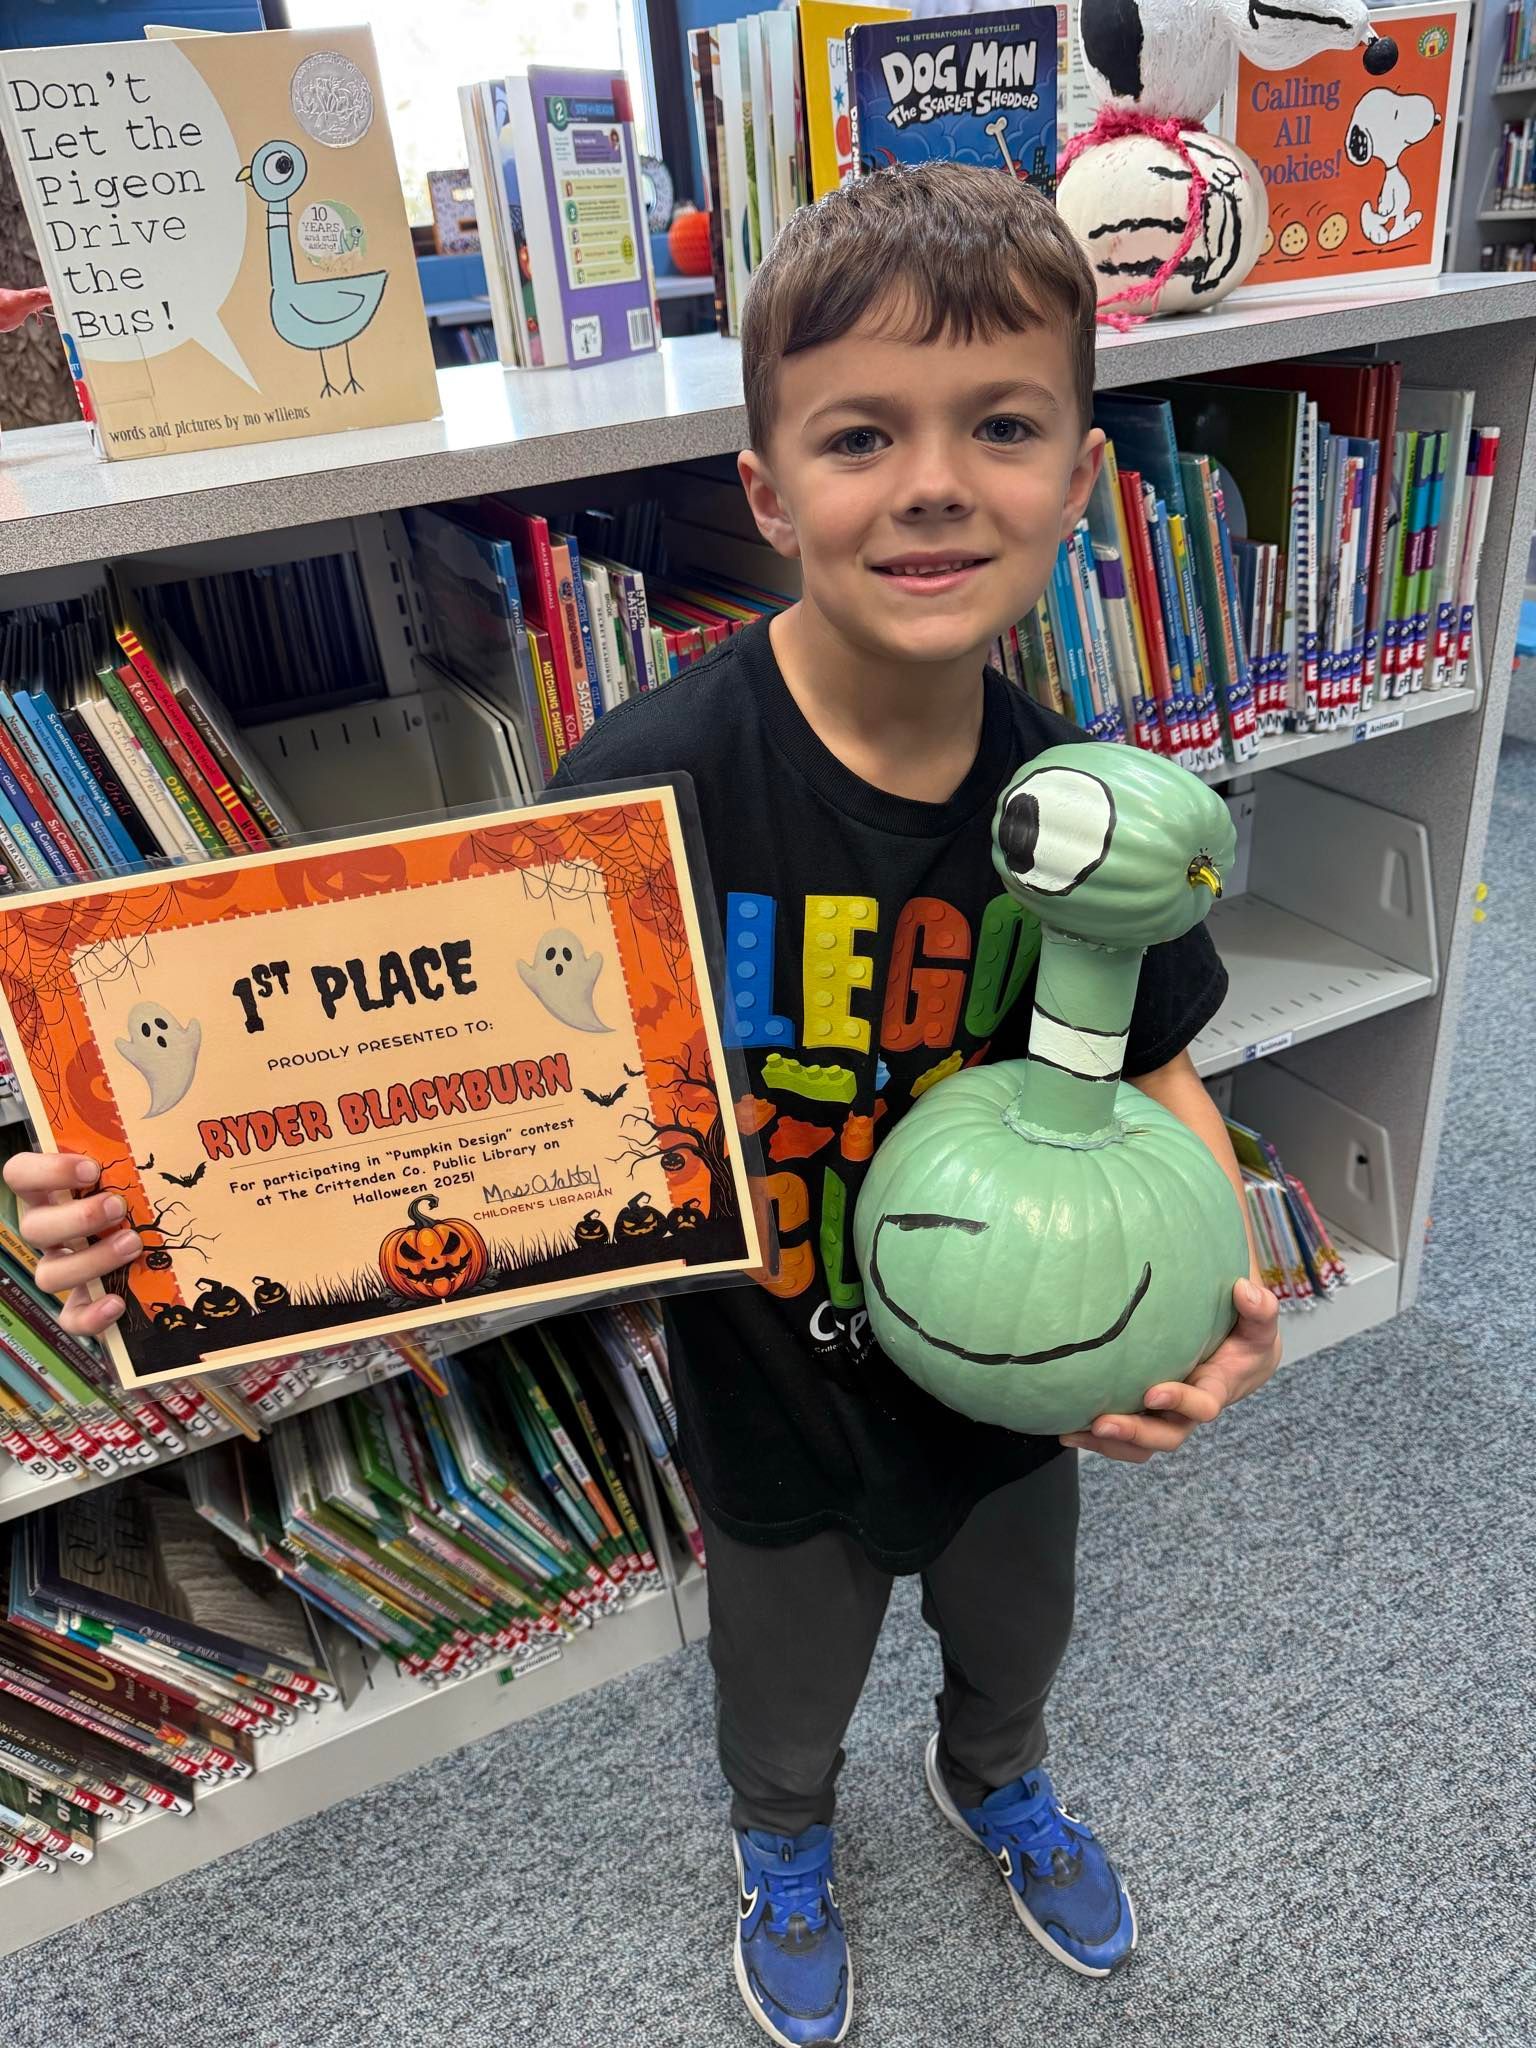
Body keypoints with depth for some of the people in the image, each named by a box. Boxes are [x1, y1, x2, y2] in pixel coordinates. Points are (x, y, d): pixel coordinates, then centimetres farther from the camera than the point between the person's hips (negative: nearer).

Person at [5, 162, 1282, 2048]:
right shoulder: (653, 789, -30)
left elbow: (1156, 1074, -4)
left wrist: (1221, 1286, -21)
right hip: (782, 1417, -2)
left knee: (1018, 1642, 34)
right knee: (782, 1711, 29)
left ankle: (994, 1781, 74)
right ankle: (784, 1857, 69)